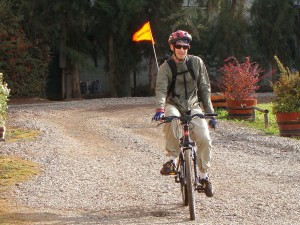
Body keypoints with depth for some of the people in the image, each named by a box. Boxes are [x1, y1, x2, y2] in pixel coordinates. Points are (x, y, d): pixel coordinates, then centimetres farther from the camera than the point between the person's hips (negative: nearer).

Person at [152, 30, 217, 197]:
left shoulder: (196, 62, 1)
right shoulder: (166, 67, -5)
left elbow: (205, 88, 4)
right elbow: (161, 89, -19)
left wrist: (210, 113, -1)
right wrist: (160, 109, -38)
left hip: (193, 106, 2)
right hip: (174, 105, -1)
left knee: (205, 139, -19)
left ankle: (204, 176, 3)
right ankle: (172, 158, -22)